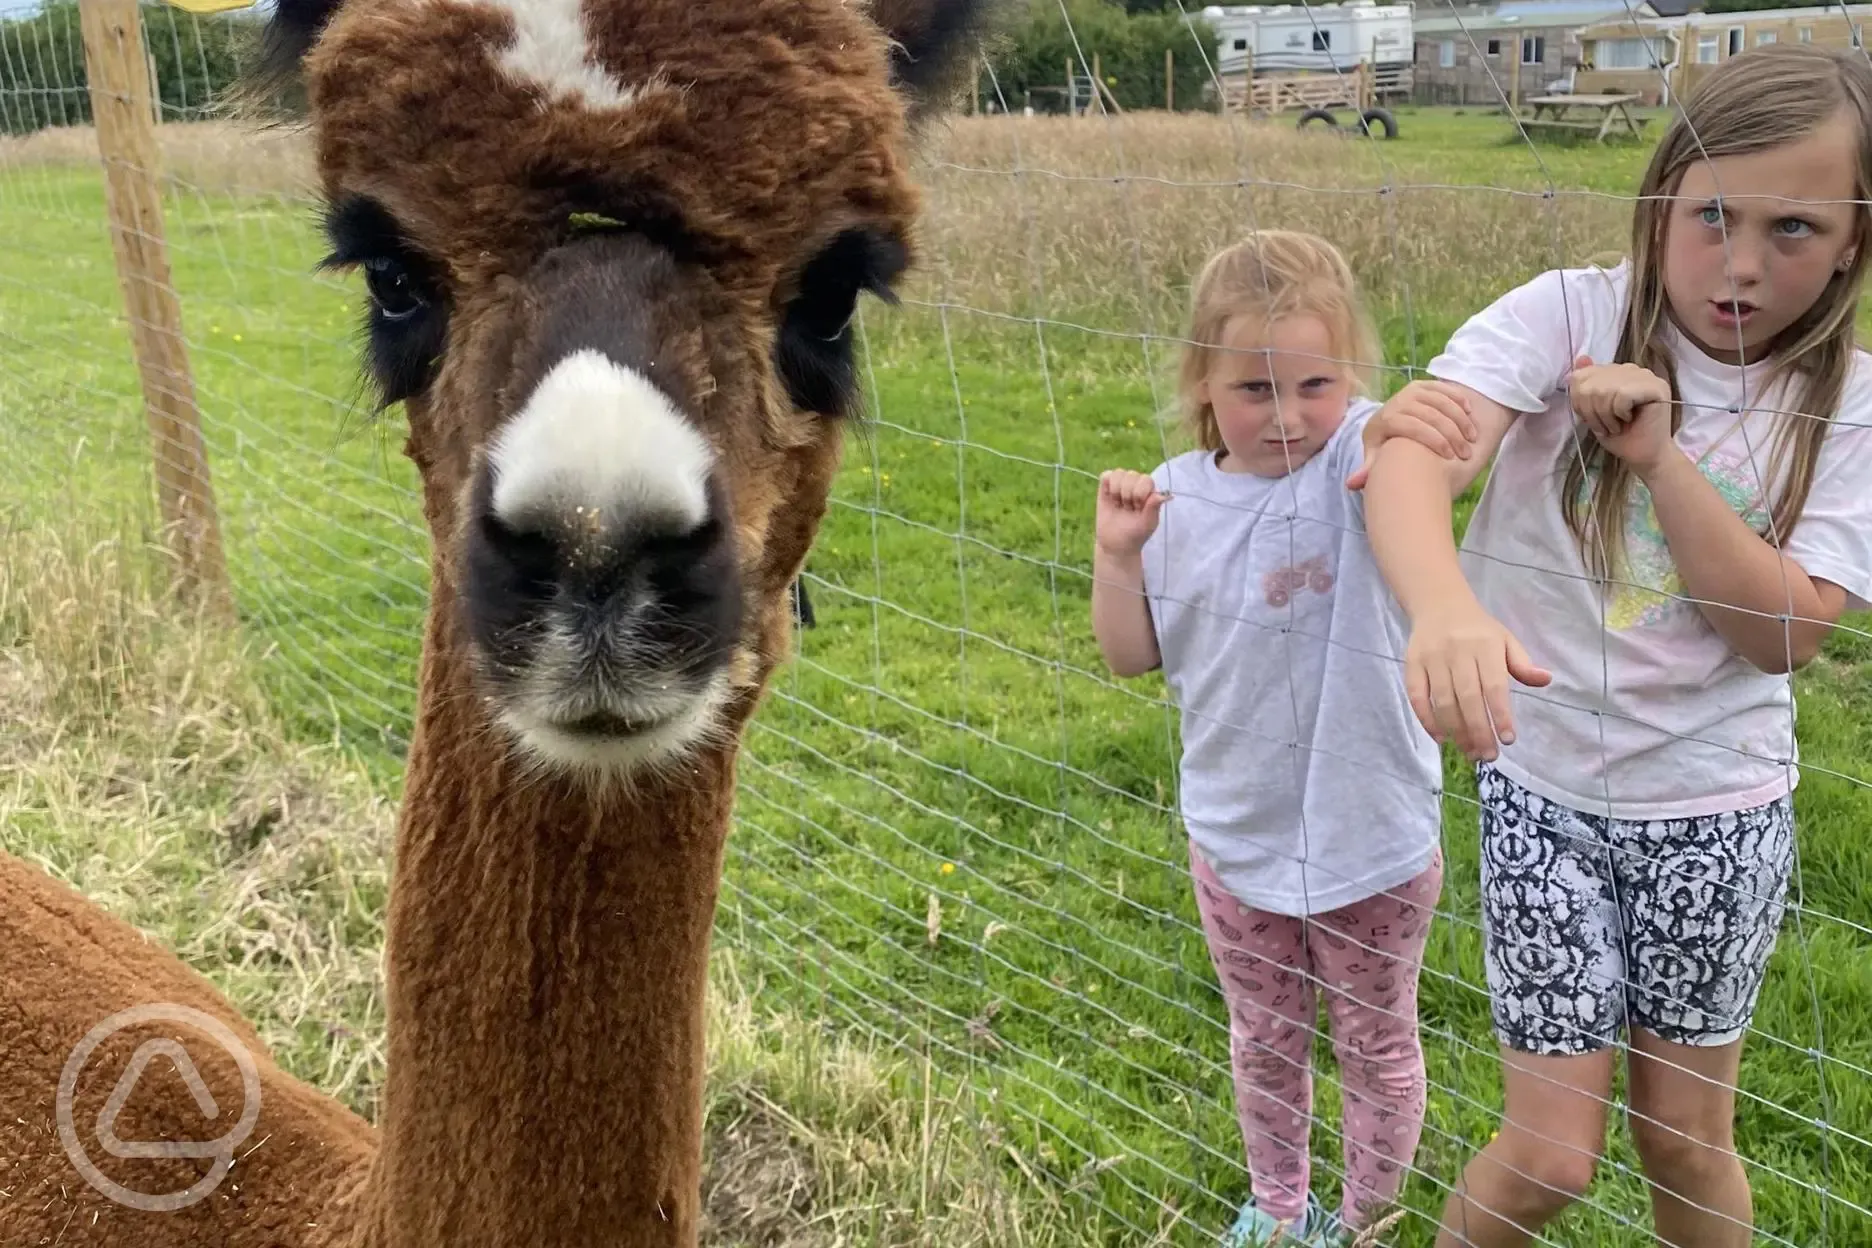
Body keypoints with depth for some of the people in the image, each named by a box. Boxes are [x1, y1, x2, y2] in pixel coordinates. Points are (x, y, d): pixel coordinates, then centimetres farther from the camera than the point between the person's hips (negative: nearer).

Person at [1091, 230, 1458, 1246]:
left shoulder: (1356, 451, -20)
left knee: (1377, 1046, 20)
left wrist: (1420, 431, -69)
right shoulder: (1178, 495, -7)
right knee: (1263, 1038, 25)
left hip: (1373, 837, -3)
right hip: (1233, 831, 4)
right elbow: (1132, 657, 1)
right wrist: (1118, 552, -15)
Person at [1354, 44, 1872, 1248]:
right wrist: (1447, 607, -54)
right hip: (1543, 788, -2)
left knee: (1687, 1140, 15)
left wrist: (1658, 457, -26)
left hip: (1718, 807, 2)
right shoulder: (1565, 317, -15)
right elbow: (1410, 458, -33)